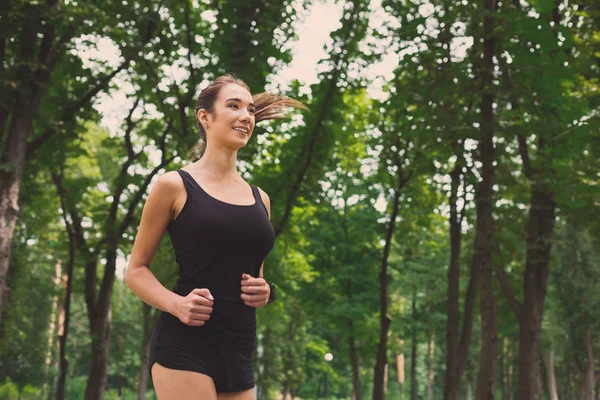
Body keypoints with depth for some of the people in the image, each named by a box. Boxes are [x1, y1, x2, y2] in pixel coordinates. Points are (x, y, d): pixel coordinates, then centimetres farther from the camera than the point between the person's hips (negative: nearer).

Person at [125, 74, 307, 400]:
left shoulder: (260, 199, 16)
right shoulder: (175, 186, 0)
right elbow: (136, 270, 2)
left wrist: (264, 292, 3)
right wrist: (176, 304, -16)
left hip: (238, 350, 6)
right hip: (184, 345, -6)